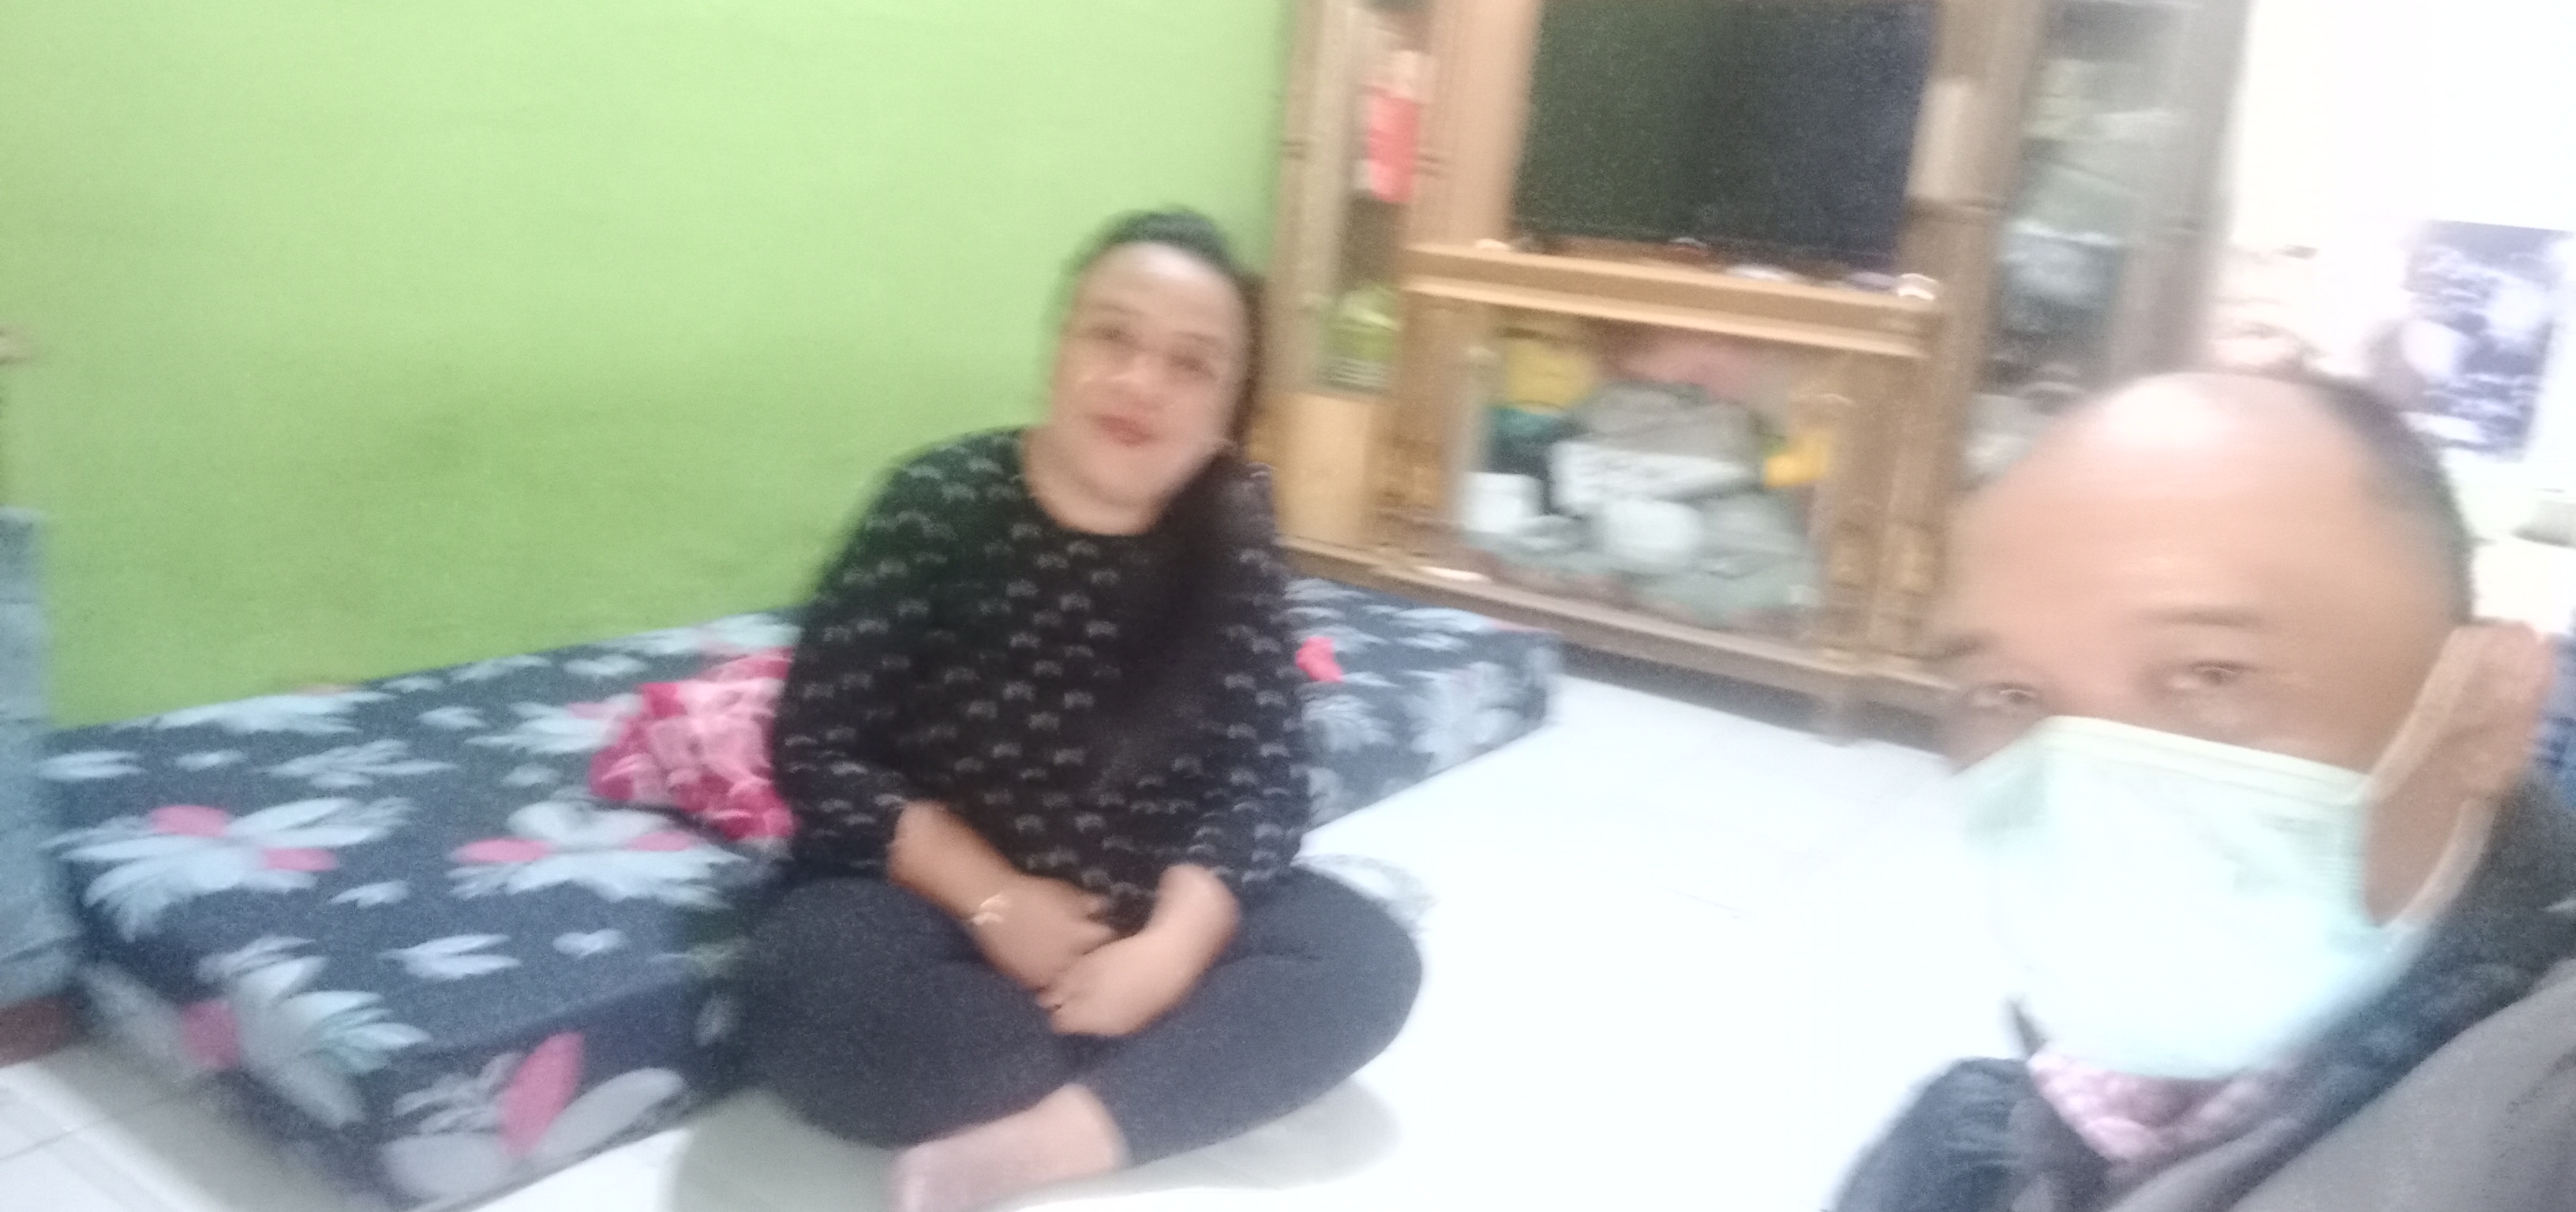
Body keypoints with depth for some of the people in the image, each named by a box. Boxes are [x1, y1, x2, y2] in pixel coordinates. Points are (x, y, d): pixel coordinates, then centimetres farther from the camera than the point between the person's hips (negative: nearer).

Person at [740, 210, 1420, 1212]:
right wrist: (994, 901, -22)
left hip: (1146, 905, 3)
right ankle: (1172, 1078, -14)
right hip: (936, 893, -2)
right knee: (811, 987, -32)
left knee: (1367, 957, -17)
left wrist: (1172, 947, -25)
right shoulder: (940, 501, -16)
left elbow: (1262, 780, -10)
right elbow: (817, 751, -15)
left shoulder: (1233, 536, -8)